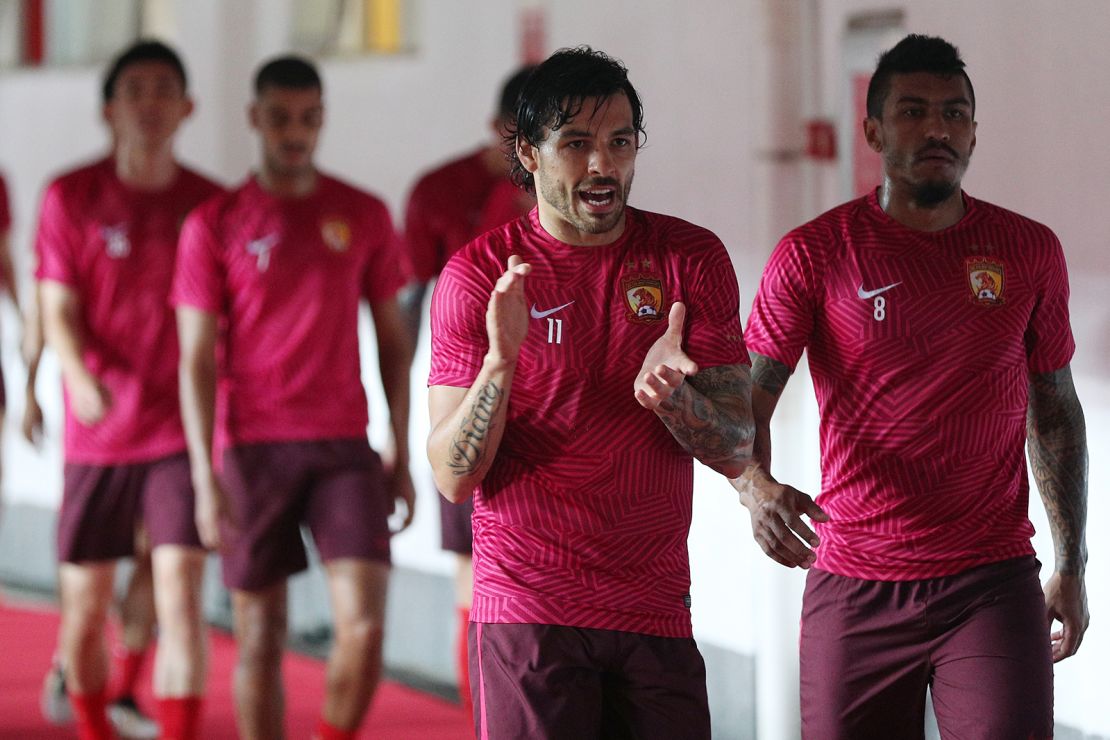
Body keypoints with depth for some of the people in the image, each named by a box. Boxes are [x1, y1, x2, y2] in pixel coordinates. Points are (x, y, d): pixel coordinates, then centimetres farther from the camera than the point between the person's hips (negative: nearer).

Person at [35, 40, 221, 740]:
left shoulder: (210, 204, 1)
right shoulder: (71, 197, -1)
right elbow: (59, 308, -6)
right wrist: (78, 375, -26)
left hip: (182, 432, -1)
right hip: (98, 434, 1)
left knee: (180, 596, -14)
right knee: (84, 606, 9)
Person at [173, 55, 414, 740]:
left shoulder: (365, 217, 6)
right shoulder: (215, 226, 0)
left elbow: (392, 340, 12)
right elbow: (198, 360, -1)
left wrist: (402, 457, 8)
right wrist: (206, 479, -8)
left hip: (345, 449, 1)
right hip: (252, 450, -1)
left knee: (365, 623, -12)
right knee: (261, 637, 4)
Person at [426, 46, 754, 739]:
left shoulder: (692, 258, 4)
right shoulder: (478, 274, -2)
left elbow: (736, 451, 1)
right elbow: (453, 477, -6)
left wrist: (668, 393, -20)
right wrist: (499, 364, -22)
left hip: (656, 608, 2)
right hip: (529, 605, -2)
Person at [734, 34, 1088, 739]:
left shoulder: (1031, 252, 7)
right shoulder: (813, 255, 0)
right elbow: (747, 399, -4)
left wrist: (1071, 563, 14)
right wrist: (756, 485, -25)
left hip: (993, 584, 0)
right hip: (854, 589, 0)